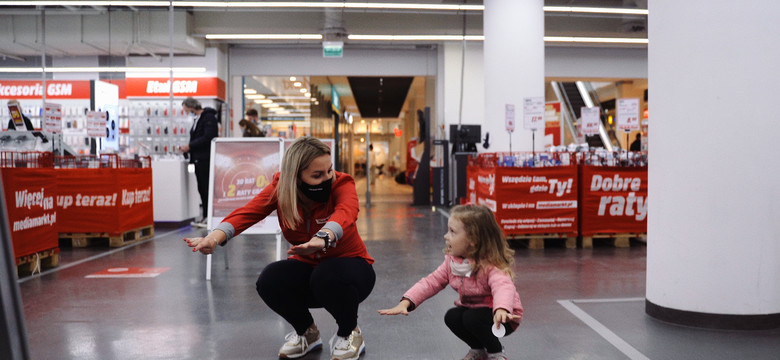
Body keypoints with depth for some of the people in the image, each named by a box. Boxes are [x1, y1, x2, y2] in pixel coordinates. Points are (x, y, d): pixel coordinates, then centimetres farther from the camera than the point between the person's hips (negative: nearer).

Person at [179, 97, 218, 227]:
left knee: (207, 189, -7)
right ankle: (205, 217, 16)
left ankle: (209, 217, -4)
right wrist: (188, 148, 6)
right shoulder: (197, 119, 21)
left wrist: (190, 146, -16)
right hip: (198, 159, 10)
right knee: (202, 189, 10)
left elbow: (208, 137, -20)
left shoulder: (209, 117, -10)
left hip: (206, 159, -10)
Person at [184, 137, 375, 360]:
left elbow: (345, 212, -46)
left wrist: (323, 237, -69)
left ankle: (350, 333, -4)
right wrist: (214, 237, -50)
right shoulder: (280, 187, -13)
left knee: (328, 277, -37)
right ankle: (306, 332, 5)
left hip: (348, 264, -3)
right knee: (269, 281, -27)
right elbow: (247, 213, -29)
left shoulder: (341, 184, -22)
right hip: (307, 266, 3)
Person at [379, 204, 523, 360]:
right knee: (452, 317, -18)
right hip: (470, 308, 7)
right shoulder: (452, 261, -7)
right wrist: (405, 303, -21)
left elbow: (503, 286, -49)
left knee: (473, 319, -30)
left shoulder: (492, 265, -31)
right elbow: (432, 282, -7)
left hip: (503, 316, -7)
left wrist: (501, 309, -72)